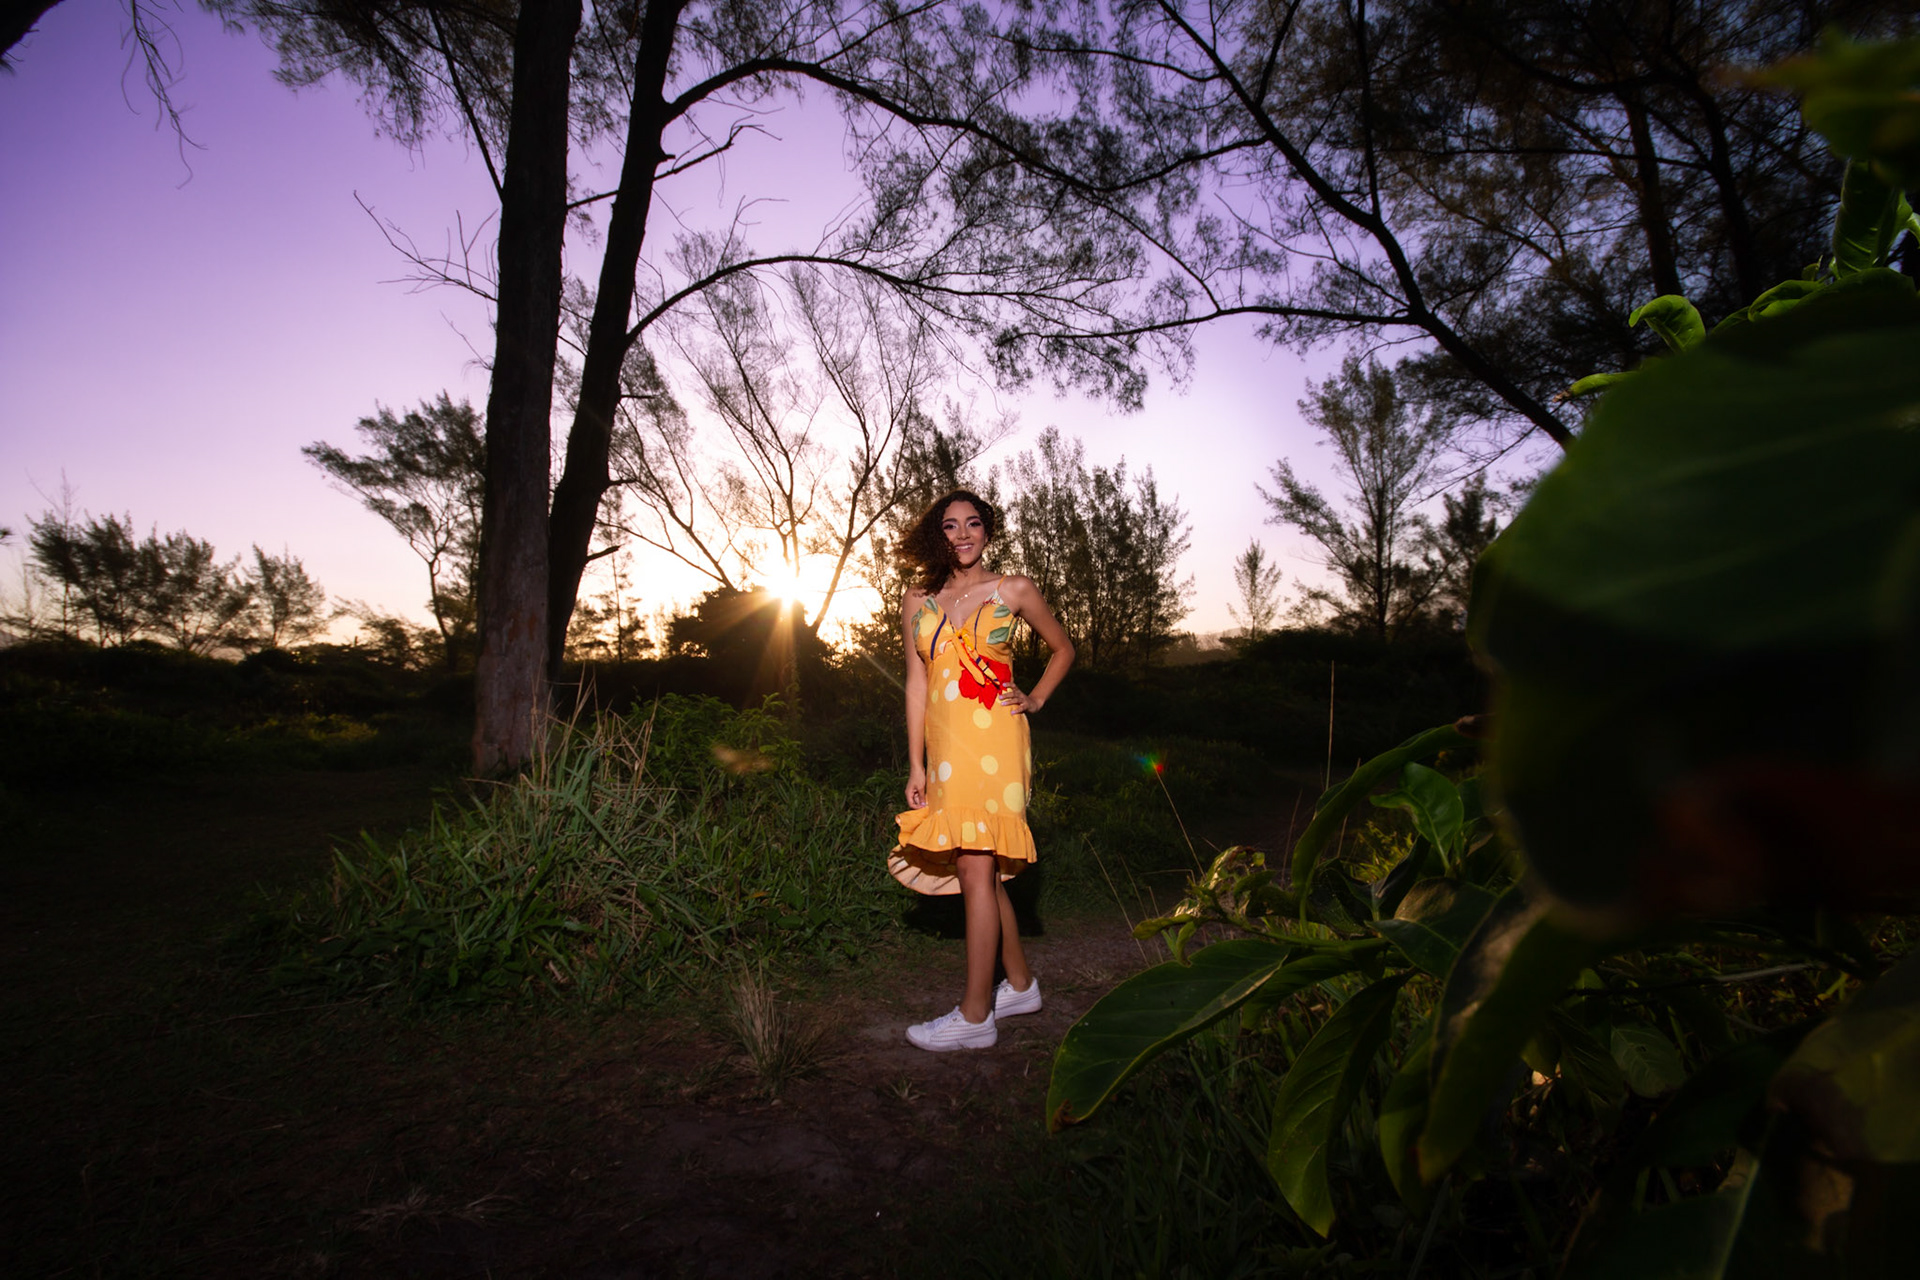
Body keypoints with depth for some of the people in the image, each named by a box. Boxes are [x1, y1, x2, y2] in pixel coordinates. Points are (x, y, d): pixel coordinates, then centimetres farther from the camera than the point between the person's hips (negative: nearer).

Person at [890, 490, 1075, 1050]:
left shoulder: (1013, 590, 4)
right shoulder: (918, 601, 11)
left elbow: (1062, 649, 17)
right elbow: (916, 684, 9)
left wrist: (1034, 700, 4)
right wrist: (916, 765, 6)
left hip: (992, 743, -4)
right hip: (946, 748, 5)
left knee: (975, 872, -7)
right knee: (981, 871, 11)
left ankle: (975, 1014, 4)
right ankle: (1021, 984, 28)